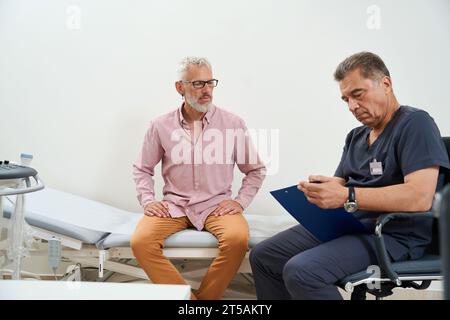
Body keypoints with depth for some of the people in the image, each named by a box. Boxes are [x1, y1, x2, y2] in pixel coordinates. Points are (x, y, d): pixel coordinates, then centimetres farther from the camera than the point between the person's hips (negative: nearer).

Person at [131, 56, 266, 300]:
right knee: (141, 242, -26)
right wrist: (147, 201, -1)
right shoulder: (160, 126, 3)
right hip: (173, 205, 1)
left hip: (217, 205, 0)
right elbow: (142, 169, 15)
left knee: (238, 239, -32)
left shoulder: (233, 123, 1)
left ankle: (205, 297, -9)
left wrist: (240, 201, -3)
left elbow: (256, 169, 11)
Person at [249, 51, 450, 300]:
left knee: (300, 272, -28)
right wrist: (320, 188, -11)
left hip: (392, 234, -8)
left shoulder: (414, 123, -9)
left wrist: (347, 197, -28)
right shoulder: (356, 136, 17)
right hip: (344, 224, 9)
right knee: (262, 257, 3)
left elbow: (420, 197, -23)